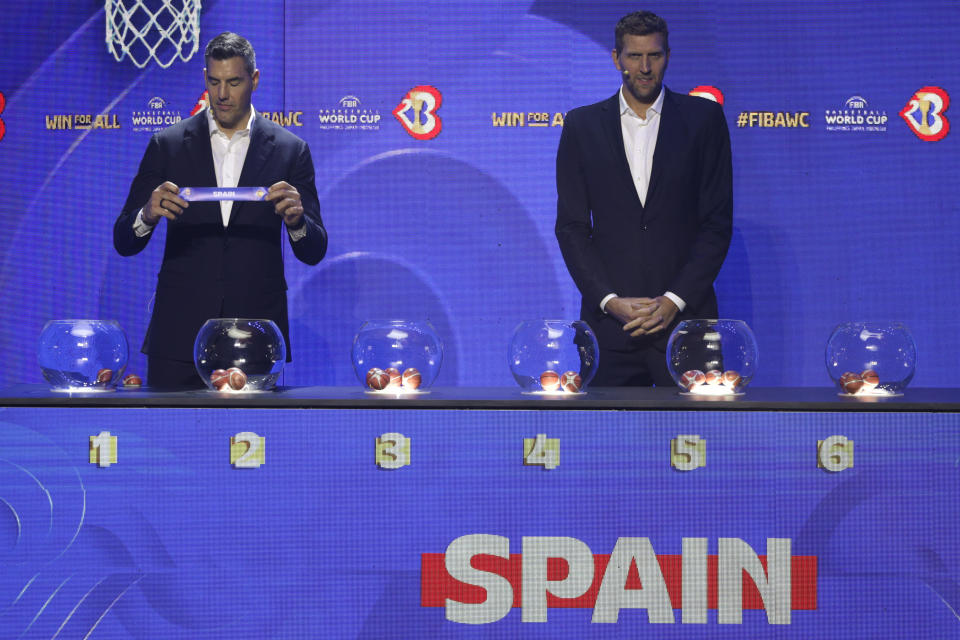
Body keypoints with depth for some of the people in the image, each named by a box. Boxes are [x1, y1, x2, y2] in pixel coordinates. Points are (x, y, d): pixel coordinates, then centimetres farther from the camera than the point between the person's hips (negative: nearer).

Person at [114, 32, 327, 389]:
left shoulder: (290, 151, 5)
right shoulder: (168, 145, 5)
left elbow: (313, 252, 5)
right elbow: (124, 242, 4)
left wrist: (296, 219, -18)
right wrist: (148, 215, -19)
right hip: (180, 333, 0)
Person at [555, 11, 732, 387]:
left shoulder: (704, 119, 5)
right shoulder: (582, 125, 8)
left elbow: (718, 221, 2)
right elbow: (571, 227, 5)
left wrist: (674, 301, -8)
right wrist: (610, 301, -7)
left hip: (684, 315, -1)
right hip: (610, 320, 1)